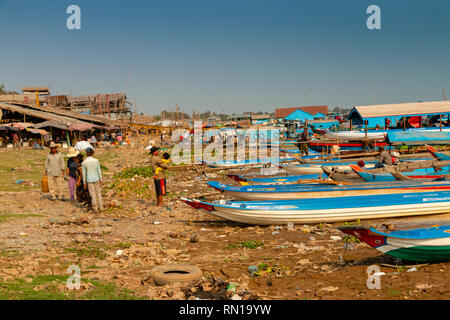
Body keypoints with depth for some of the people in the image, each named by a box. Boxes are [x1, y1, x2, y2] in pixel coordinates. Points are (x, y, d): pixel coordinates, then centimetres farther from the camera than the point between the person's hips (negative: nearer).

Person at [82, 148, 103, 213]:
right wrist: (100, 180, 5)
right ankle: (100, 208, 13)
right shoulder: (96, 161, -7)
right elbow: (99, 171, -4)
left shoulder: (84, 163, -9)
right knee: (98, 193, 11)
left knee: (93, 195, 6)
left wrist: (84, 183, 3)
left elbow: (84, 173, -5)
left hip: (89, 180, -1)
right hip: (96, 179, 1)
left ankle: (95, 208, 10)